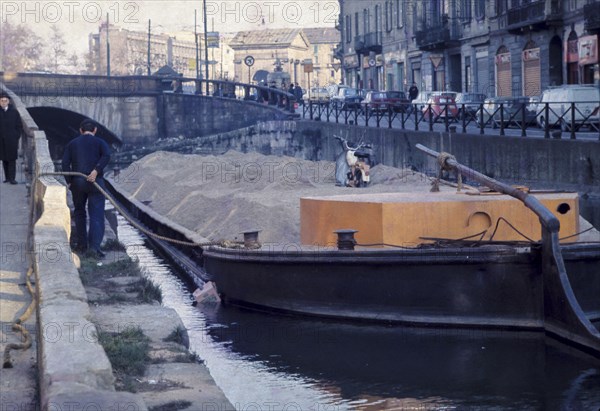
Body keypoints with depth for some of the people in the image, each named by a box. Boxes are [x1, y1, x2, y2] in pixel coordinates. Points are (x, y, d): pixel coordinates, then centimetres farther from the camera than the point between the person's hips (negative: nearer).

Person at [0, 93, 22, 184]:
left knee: (12, 159, -5)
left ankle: (12, 178, -6)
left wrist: (16, 137, -1)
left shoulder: (14, 112, 4)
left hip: (12, 140, -1)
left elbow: (19, 126, 7)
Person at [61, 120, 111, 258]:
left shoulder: (72, 144, 13)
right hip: (96, 181, -2)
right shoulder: (100, 142, 7)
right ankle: (94, 246, -19)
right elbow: (106, 156, -14)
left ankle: (82, 244, 23)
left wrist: (69, 181, 2)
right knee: (96, 215, -4)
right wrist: (96, 171, -19)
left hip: (77, 182, 2)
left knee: (79, 213, 20)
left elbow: (65, 162, 1)